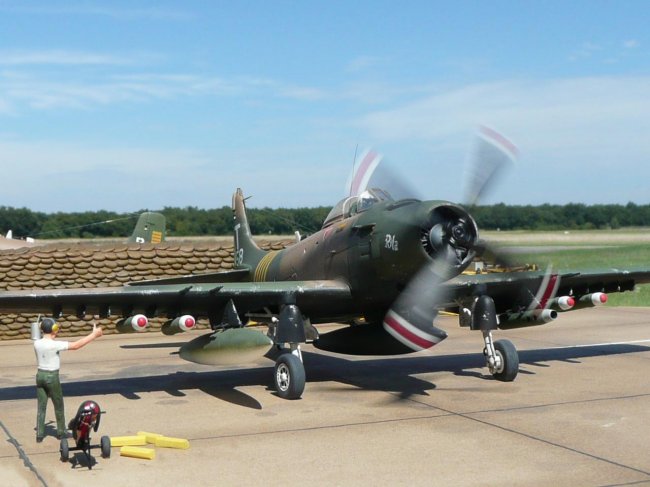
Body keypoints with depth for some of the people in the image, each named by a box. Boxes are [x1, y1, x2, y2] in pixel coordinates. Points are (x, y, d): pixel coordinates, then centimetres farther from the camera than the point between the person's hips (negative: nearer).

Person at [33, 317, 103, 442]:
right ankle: (60, 432, 24)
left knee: (41, 407, 10)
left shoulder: (37, 343, -3)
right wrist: (93, 335, -17)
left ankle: (39, 434, 11)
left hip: (40, 375, 5)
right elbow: (76, 345, -22)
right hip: (52, 377, -5)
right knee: (58, 406, 13)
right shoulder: (55, 345, -21)